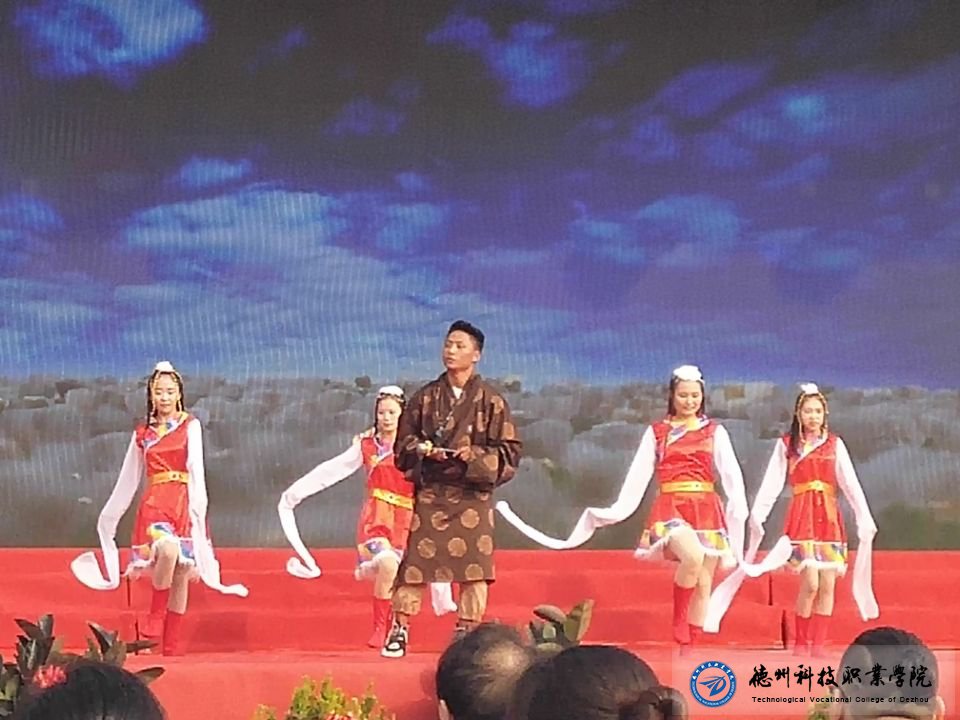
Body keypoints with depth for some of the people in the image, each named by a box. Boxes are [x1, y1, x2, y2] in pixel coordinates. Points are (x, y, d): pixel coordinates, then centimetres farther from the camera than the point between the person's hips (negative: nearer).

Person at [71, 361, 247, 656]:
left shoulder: (190, 426, 8)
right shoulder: (142, 433, 14)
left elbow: (196, 469, -2)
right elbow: (128, 479, 20)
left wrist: (197, 506, -14)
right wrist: (109, 516, 23)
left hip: (183, 504, 0)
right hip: (154, 505, 0)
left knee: (182, 572, -2)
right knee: (168, 549, -31)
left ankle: (171, 647, 5)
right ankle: (155, 615, -14)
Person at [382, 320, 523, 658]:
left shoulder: (491, 401, 2)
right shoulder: (425, 397, 9)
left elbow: (510, 452, 1)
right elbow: (403, 441, 12)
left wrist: (475, 456, -15)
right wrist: (422, 450, -9)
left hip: (473, 495, -1)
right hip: (430, 492, 1)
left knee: (473, 566, -2)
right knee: (416, 559, -4)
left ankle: (467, 633, 7)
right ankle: (399, 630, 1)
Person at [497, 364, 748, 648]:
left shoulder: (715, 432, 11)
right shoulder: (656, 432, 10)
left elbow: (732, 475, 3)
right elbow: (638, 475, 5)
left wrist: (739, 512, -11)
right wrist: (617, 511, -5)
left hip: (706, 510, 2)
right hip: (670, 507, -2)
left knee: (703, 584, -1)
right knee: (693, 557, -30)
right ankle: (678, 619, -9)